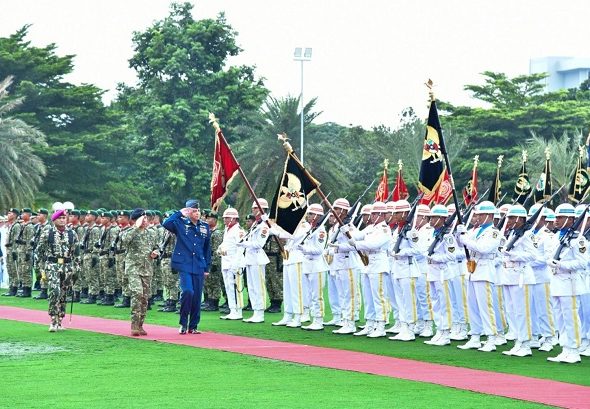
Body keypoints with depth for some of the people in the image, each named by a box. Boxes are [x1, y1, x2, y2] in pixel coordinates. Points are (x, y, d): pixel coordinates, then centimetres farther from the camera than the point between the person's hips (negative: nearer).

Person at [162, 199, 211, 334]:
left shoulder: (205, 227, 10)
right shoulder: (181, 223, 0)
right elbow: (166, 224, -20)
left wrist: (207, 267, 14)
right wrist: (180, 213, -11)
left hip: (199, 267, 4)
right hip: (184, 265, -4)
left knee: (197, 296, 4)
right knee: (187, 291, -18)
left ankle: (193, 326, 16)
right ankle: (183, 323, -1)